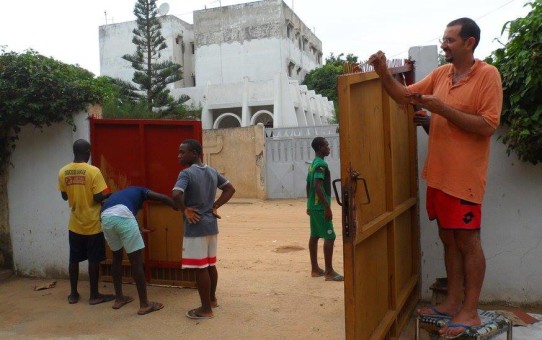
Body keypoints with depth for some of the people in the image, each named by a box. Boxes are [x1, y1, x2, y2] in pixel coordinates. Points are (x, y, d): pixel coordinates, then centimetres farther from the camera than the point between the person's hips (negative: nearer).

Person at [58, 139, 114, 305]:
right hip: (92, 224, -5)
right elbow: (99, 197, -18)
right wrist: (109, 194, 2)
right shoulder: (93, 171, -17)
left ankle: (73, 294, 23)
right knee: (93, 260, 5)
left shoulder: (63, 172, -1)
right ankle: (94, 295, 12)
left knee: (74, 259, 14)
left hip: (75, 224, 5)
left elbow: (64, 196, 9)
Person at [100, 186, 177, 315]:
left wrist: (138, 230, 60)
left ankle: (119, 298, 34)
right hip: (122, 215, -6)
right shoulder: (140, 191, 30)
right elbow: (163, 198, 12)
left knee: (117, 257, 24)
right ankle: (144, 304, 8)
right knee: (136, 261, 3)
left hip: (105, 218, 6)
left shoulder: (119, 194, 43)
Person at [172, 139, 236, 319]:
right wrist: (215, 206, 9)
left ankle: (206, 309, 10)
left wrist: (184, 210, -14)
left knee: (200, 268, 1)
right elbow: (230, 189, 13)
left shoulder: (186, 173, -15)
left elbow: (176, 195, -31)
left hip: (196, 227, -8)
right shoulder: (212, 172, 8)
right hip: (211, 225, 8)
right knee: (210, 265, 19)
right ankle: (212, 299, 34)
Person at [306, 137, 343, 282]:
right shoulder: (321, 164, -17)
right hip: (320, 207, -10)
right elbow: (318, 187, -26)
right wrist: (327, 207, -24)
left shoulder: (313, 164, 14)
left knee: (314, 236, 12)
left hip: (313, 206, 10)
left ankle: (315, 269, 19)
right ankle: (329, 272, -2)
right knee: (330, 237, -6)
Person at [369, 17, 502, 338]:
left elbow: (488, 126, -16)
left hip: (465, 176, -7)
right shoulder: (440, 74, 10)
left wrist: (442, 108, -18)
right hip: (438, 174, 7)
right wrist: (383, 72, -3)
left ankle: (470, 311, 14)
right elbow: (405, 96, 12)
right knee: (449, 239, 14)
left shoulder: (488, 75, -9)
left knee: (468, 242, 2)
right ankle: (453, 301, 26)